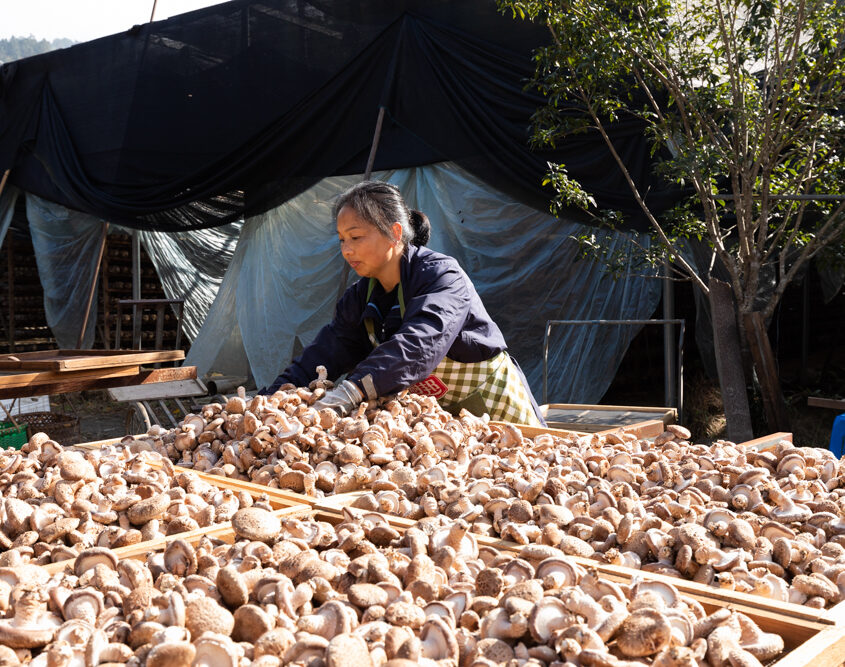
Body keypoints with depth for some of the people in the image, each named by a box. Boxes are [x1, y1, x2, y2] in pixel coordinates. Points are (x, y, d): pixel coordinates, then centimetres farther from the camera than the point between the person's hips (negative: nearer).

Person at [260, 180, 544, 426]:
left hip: (492, 406, -6)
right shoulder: (360, 298, 1)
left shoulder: (442, 276, -22)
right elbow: (323, 355, -5)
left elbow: (420, 344, -40)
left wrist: (353, 389, -53)